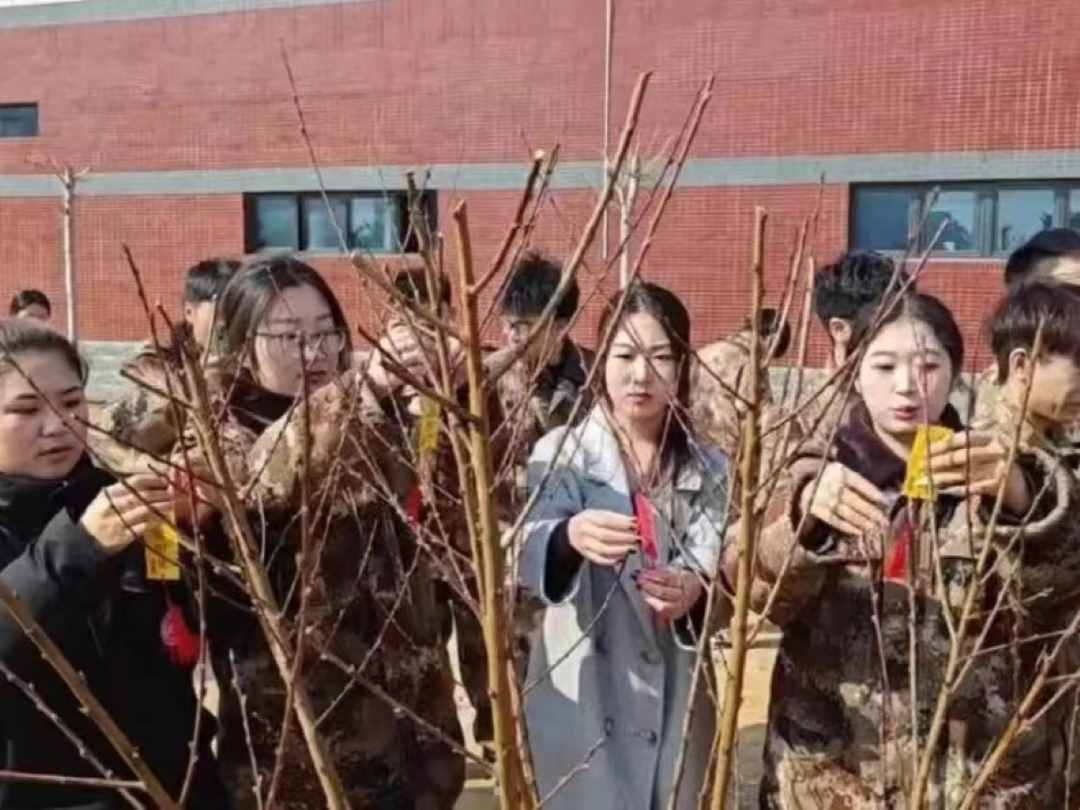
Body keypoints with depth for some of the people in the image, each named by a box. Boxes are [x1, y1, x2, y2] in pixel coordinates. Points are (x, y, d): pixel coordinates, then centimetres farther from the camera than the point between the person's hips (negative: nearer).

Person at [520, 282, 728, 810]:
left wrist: (694, 590, -29)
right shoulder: (560, 451, -4)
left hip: (677, 697, 3)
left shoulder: (709, 468, 6)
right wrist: (570, 537, -42)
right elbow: (529, 557, -20)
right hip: (582, 693, -3)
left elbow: (717, 567, -6)